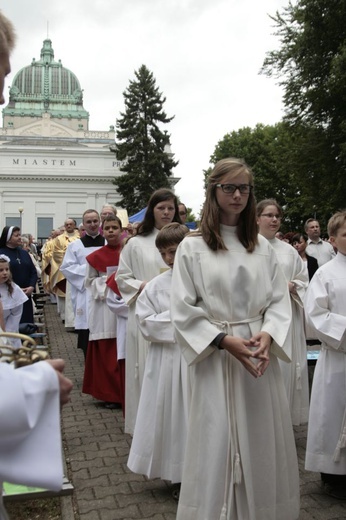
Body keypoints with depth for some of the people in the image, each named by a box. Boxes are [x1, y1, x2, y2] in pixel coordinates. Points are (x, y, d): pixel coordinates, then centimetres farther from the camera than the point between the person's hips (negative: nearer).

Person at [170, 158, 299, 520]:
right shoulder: (192, 247, -4)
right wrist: (225, 341, -15)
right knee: (217, 447, 4)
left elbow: (280, 300, 7)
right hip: (215, 358, -3)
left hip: (261, 355, 4)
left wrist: (268, 335, -12)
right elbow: (183, 311, -7)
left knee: (263, 446, 12)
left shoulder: (262, 246, 8)